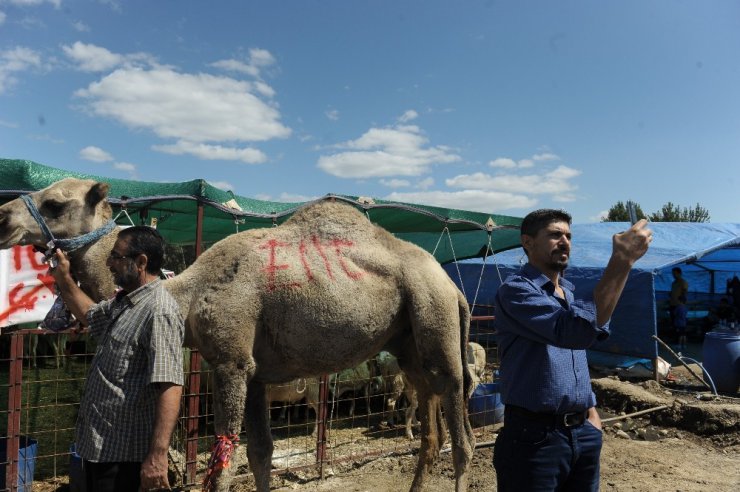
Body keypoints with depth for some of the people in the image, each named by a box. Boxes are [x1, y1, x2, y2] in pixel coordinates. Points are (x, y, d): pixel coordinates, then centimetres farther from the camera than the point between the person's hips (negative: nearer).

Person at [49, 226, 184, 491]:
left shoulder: (159, 311, -25)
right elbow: (89, 314, 31)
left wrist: (157, 455, -36)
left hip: (121, 450, -10)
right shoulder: (124, 300, 7)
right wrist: (63, 279, 19)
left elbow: (170, 387, -32)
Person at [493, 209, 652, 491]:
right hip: (535, 435, -8)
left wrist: (590, 410, 14)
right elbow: (576, 331, -31)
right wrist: (621, 261, -31)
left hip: (583, 433, 8)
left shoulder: (569, 292, 13)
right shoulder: (516, 290, -16)